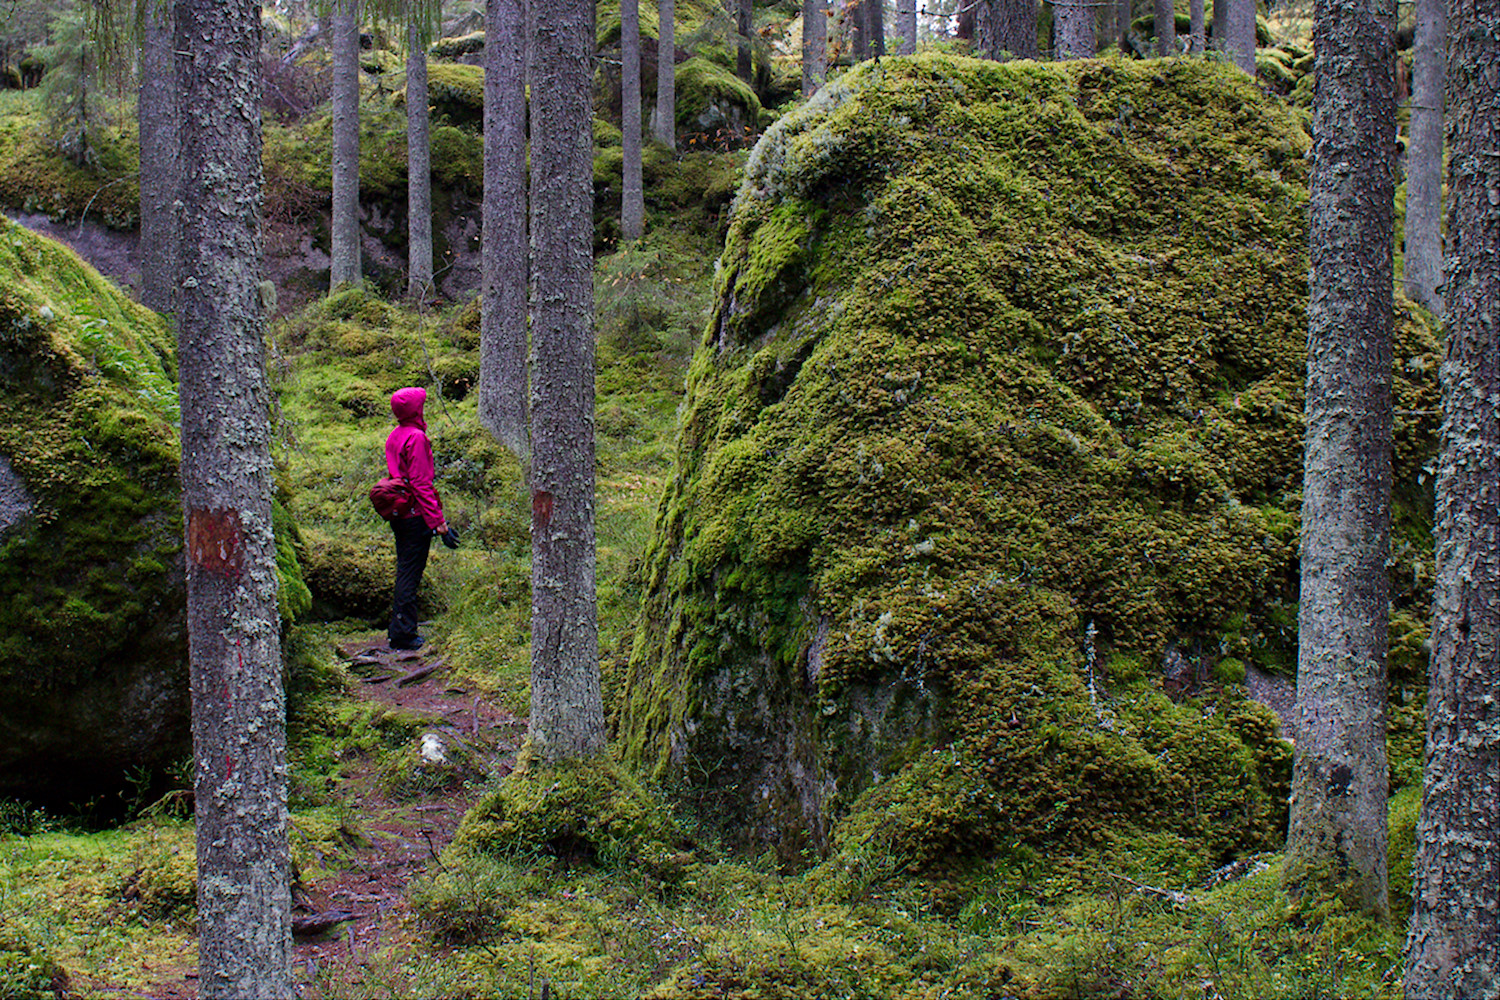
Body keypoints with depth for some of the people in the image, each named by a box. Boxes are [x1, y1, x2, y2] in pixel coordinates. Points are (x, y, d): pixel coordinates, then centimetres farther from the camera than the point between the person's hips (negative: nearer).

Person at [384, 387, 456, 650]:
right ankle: (403, 634, 3)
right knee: (410, 575, -2)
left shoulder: (395, 436, 10)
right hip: (415, 516, -9)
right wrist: (440, 524, -19)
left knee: (404, 571, 18)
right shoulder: (416, 438, -17)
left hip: (399, 514, 9)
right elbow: (421, 485, -20)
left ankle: (399, 629, 25)